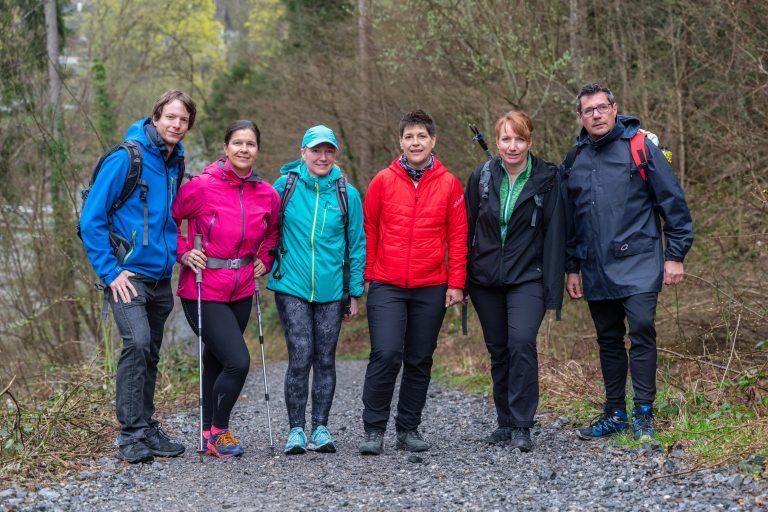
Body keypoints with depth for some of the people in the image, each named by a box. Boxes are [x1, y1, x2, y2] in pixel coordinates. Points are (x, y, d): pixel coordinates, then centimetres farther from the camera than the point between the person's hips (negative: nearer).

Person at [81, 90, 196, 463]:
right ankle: (132, 434, -16)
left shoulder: (177, 166, 10)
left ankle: (147, 430, 21)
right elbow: (91, 218, -11)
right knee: (137, 342, -21)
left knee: (149, 355, 12)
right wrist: (109, 271, -14)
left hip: (160, 278, 7)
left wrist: (176, 254, 13)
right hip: (127, 275, -7)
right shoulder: (125, 159, -10)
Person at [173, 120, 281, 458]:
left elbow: (274, 230, 23)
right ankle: (217, 432, 7)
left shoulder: (267, 194, 2)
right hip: (204, 291, -5)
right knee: (238, 362, -13)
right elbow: (168, 218, -1)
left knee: (216, 362, 14)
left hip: (241, 291, 5)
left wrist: (265, 259, 10)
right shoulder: (202, 186, -13)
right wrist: (184, 253, -9)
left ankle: (211, 434, 27)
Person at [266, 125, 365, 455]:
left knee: (325, 359, 6)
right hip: (292, 288, -2)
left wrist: (355, 292, 7)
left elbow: (357, 245, 8)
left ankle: (320, 429, 14)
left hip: (331, 290, 2)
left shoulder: (347, 194, 3)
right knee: (300, 358, -8)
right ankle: (296, 430, 2)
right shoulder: (285, 186, 0)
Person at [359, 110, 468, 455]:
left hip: (431, 288, 2)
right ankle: (373, 429, -1)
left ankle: (409, 429, 21)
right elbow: (368, 230, 7)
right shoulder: (383, 181, 1)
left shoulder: (449, 184, 3)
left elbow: (458, 237, 5)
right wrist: (367, 275, 4)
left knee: (420, 360, 8)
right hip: (386, 286, -1)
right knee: (386, 354, -13)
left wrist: (456, 283, 1)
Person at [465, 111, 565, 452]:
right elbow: (467, 229, 9)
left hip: (527, 278, -3)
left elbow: (554, 235, -3)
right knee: (498, 350, 9)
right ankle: (505, 422, 23)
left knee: (522, 342, -20)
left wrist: (552, 289, -8)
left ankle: (522, 426, -12)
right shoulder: (481, 177, 4)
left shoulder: (546, 180, -2)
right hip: (486, 279, 3)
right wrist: (461, 279, 6)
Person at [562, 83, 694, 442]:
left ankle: (644, 416, -5)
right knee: (608, 340, 11)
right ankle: (615, 414, 21)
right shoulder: (576, 160, 11)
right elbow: (569, 220, 19)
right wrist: (572, 268, 16)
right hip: (596, 271, 5)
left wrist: (675, 255, -6)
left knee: (641, 332, -13)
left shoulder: (640, 147, -3)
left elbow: (673, 202, -3)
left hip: (638, 264, -5)